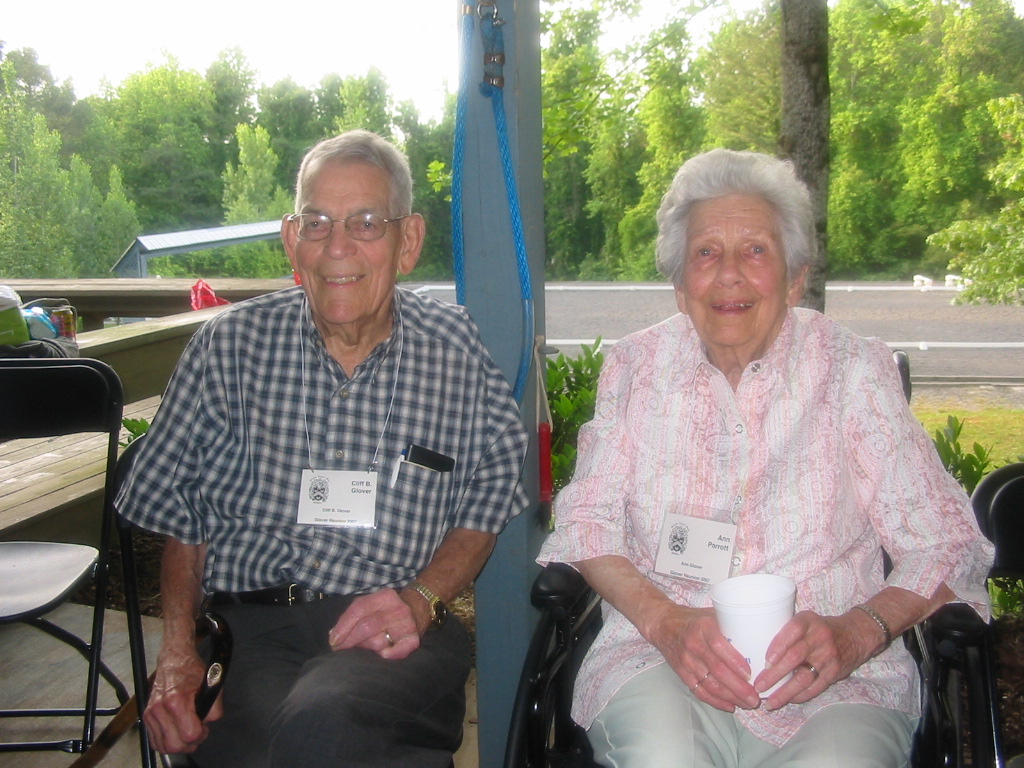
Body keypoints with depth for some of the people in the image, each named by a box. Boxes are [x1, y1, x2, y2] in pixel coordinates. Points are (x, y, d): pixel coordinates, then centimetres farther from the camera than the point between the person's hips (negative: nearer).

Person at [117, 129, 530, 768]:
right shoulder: (230, 345, 7)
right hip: (246, 628, 1)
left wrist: (421, 599, -7)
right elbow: (180, 511, 13)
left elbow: (487, 506, 11)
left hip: (397, 636, 0)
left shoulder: (456, 352, 5)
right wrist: (177, 650, 0)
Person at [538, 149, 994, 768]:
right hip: (657, 660, 1)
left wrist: (858, 631, -19)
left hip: (832, 681, 0)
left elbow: (945, 544, 1)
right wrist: (664, 619, -14)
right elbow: (587, 520, 5)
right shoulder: (637, 365, 9)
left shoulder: (856, 370, 3)